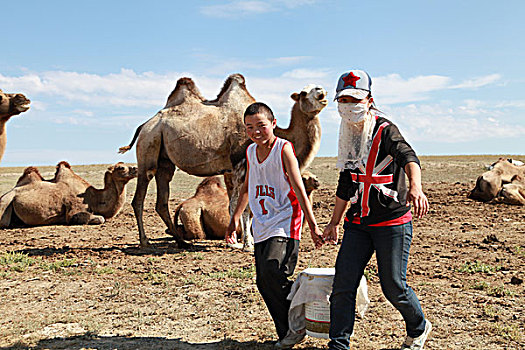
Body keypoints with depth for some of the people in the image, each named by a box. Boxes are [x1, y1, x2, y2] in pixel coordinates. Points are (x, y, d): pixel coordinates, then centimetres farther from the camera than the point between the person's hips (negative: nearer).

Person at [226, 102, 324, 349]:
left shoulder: (284, 148, -8)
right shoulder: (250, 151, 11)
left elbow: (299, 188, -11)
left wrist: (312, 225, -14)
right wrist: (235, 220, 24)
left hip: (284, 225, -7)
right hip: (261, 228, 7)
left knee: (273, 272, -22)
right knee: (263, 283, 5)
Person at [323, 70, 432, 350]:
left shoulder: (385, 130, -10)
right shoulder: (348, 137, 10)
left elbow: (407, 156, -30)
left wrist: (415, 186, -52)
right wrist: (334, 222, 21)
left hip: (392, 222, -6)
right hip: (358, 224, 6)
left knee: (393, 287, 4)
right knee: (342, 285, 0)